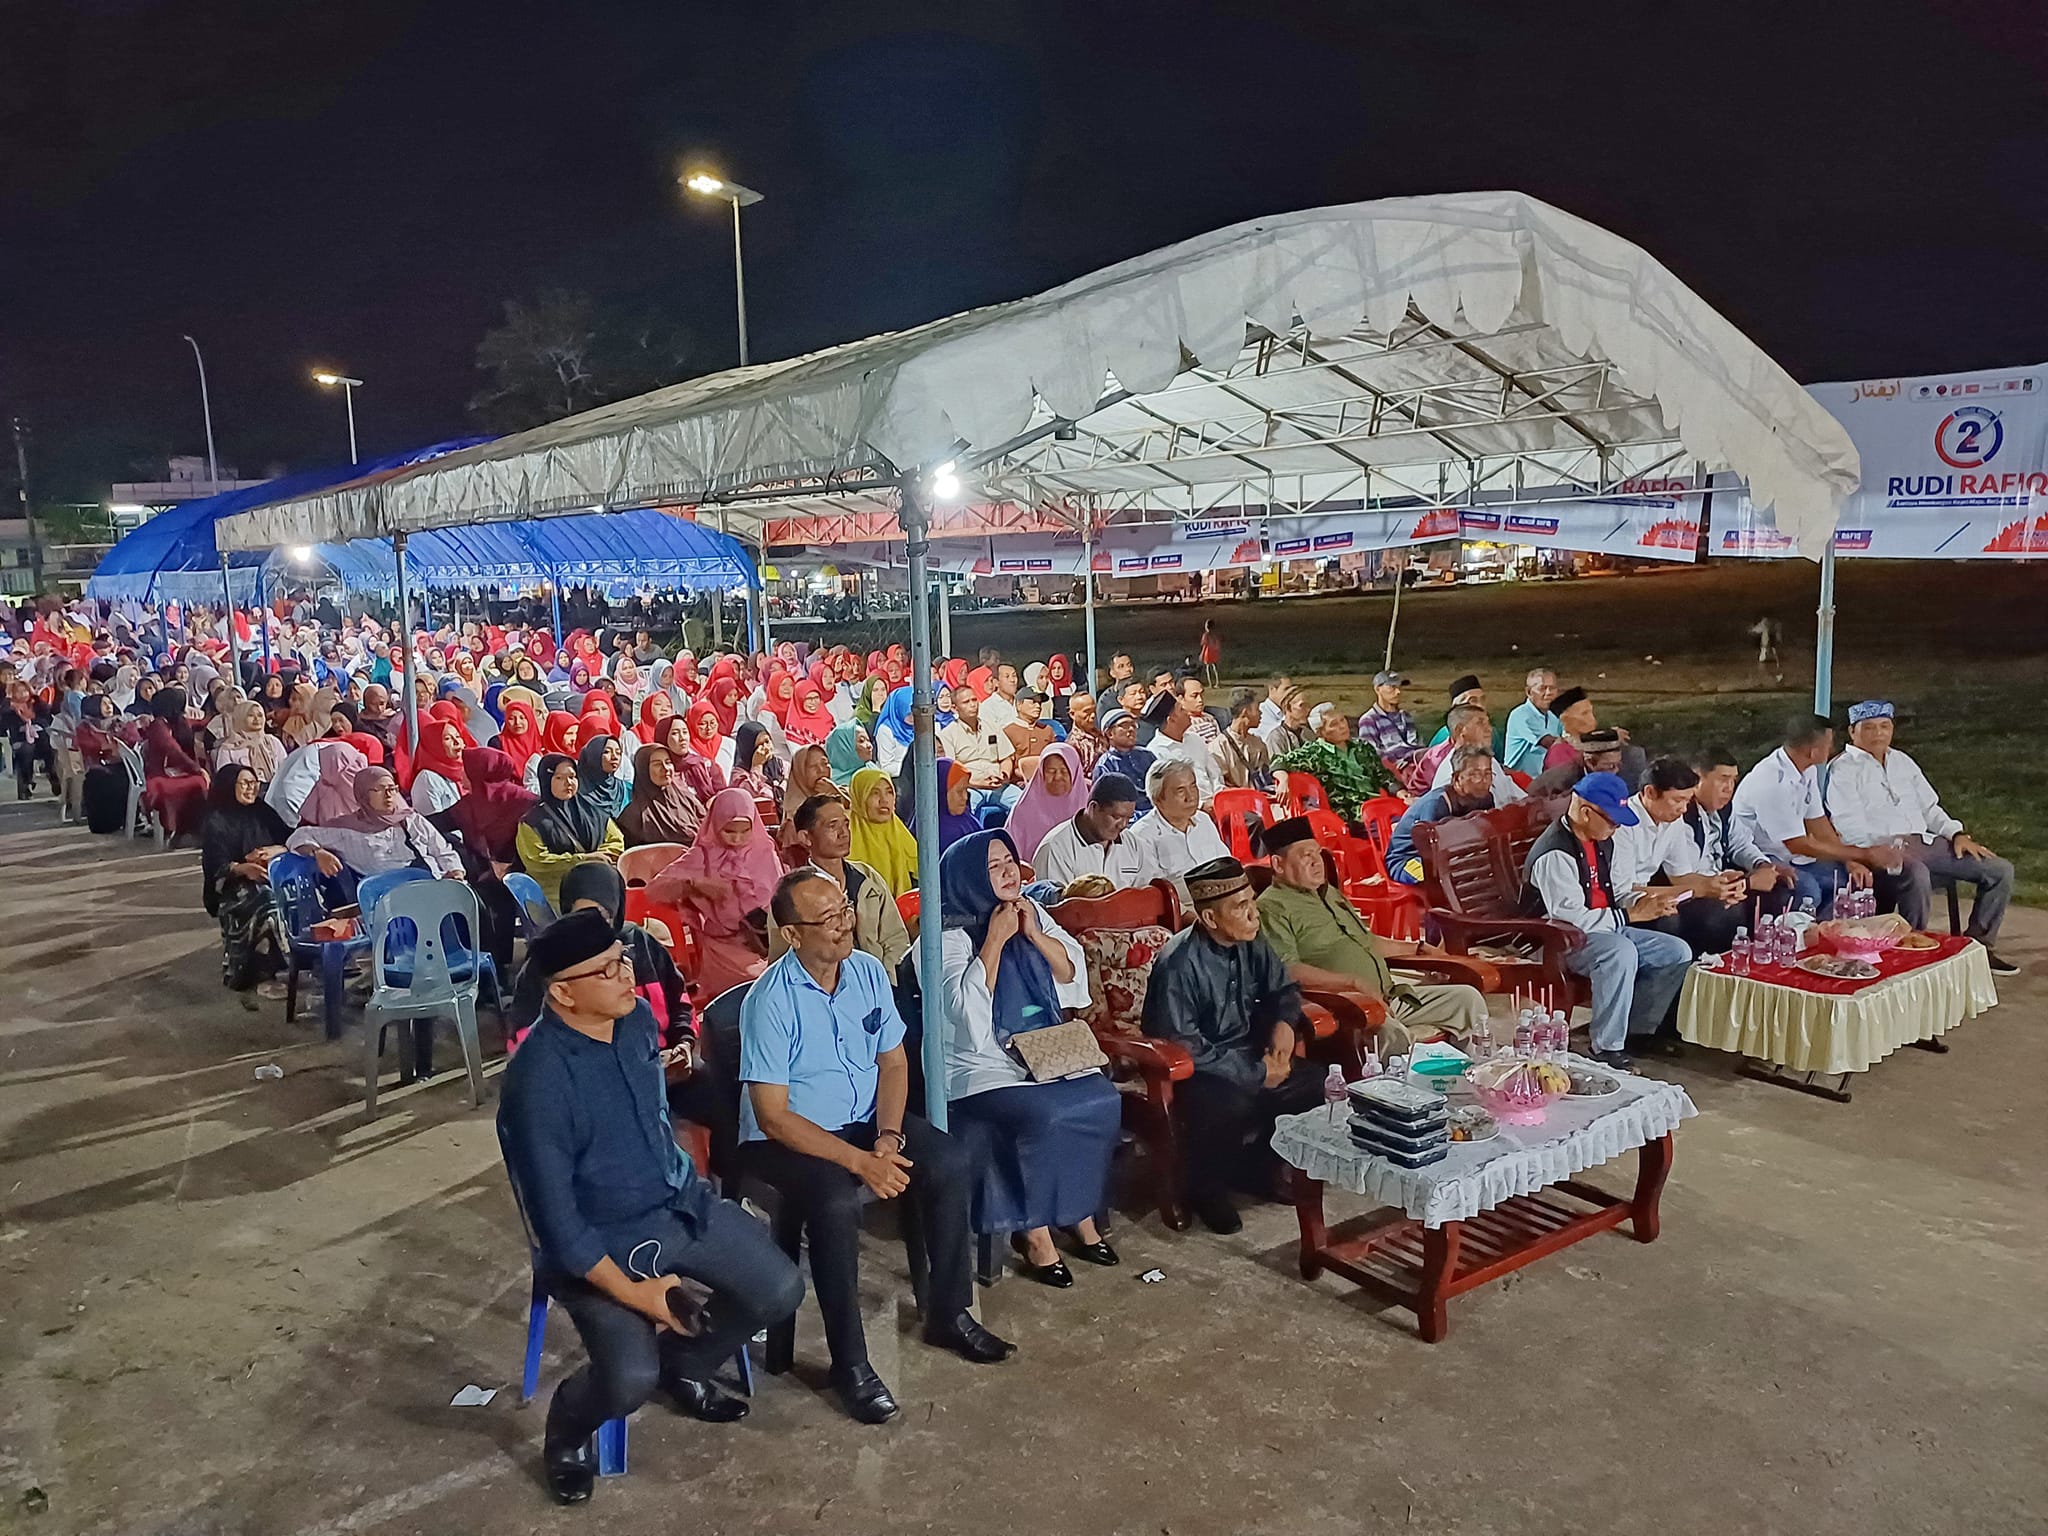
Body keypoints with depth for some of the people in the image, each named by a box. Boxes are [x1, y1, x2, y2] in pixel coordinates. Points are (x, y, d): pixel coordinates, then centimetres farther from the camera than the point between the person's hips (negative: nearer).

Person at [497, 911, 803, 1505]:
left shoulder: (637, 1018, -7)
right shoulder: (538, 1082, -28)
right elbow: (556, 1219, -23)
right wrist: (631, 1292, -19)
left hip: (679, 1201, 7)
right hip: (598, 1241, -6)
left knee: (780, 1289, -4)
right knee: (631, 1380, -24)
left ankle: (681, 1362, 25)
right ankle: (567, 1428, 13)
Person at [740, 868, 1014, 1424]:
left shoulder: (869, 972, -3)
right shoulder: (770, 1000, -21)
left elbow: (894, 1063, 4)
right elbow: (773, 1115, -21)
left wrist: (887, 1138, -13)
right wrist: (858, 1162, -26)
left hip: (865, 1122, 6)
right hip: (785, 1139, -6)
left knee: (949, 1162, -15)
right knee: (837, 1201, -33)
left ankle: (948, 1314, 4)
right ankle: (849, 1362, -15)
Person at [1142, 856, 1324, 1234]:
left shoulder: (1250, 946, -1)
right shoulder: (1178, 963, -24)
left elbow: (1283, 989, 18)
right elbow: (1182, 1045, -25)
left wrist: (1283, 1022, -5)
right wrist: (1256, 1072, -23)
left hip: (1246, 1054, 7)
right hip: (1193, 1071, -7)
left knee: (1315, 1083, -11)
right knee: (1229, 1104, -36)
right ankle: (1206, 1191, -8)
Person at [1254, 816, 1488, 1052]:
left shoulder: (1329, 893, 23)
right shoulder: (1272, 907, -8)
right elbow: (1286, 970, -21)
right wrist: (1355, 983, -22)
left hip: (1386, 991, 9)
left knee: (1467, 998, 4)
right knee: (1392, 1034, -37)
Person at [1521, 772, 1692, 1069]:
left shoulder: (1602, 842, 7)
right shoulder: (1555, 854, -23)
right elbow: (1570, 918, -27)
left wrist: (1643, 901, -4)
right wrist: (1633, 914, -22)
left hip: (1603, 928, 10)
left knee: (1677, 952, -1)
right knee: (1622, 952, -36)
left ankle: (1634, 1032, 6)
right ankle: (1606, 1049, -26)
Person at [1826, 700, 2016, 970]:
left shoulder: (1902, 761, 22)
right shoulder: (1844, 769, -2)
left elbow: (1929, 808, 25)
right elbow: (1849, 828, -13)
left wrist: (1956, 834, 7)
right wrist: (1892, 849, -25)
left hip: (1926, 843, 8)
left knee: (2000, 869, -3)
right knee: (1917, 875, -40)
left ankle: (1978, 944, 8)